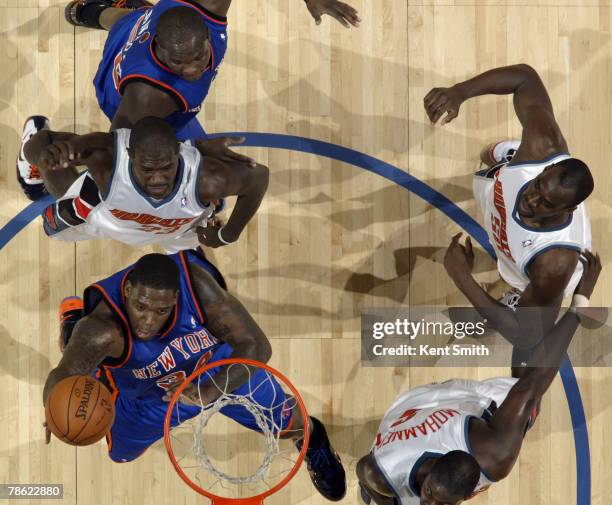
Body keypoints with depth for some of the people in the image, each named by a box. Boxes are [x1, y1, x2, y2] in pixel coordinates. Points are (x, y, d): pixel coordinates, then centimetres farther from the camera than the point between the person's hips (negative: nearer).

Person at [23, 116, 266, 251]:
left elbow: (259, 176, -28)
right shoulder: (107, 155, -48)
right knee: (54, 226, 27)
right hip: (107, 213, -1)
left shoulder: (207, 180, -47)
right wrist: (44, 154, -67)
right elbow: (34, 146, -41)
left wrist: (227, 236, -15)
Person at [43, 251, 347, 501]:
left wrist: (211, 391, -56)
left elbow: (257, 346, -39)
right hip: (148, 395, 0)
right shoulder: (103, 328, -45)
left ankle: (312, 439, 54)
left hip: (222, 370, 0)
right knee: (120, 454, 25)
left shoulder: (195, 283, -41)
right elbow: (60, 379, -59)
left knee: (287, 424, 14)